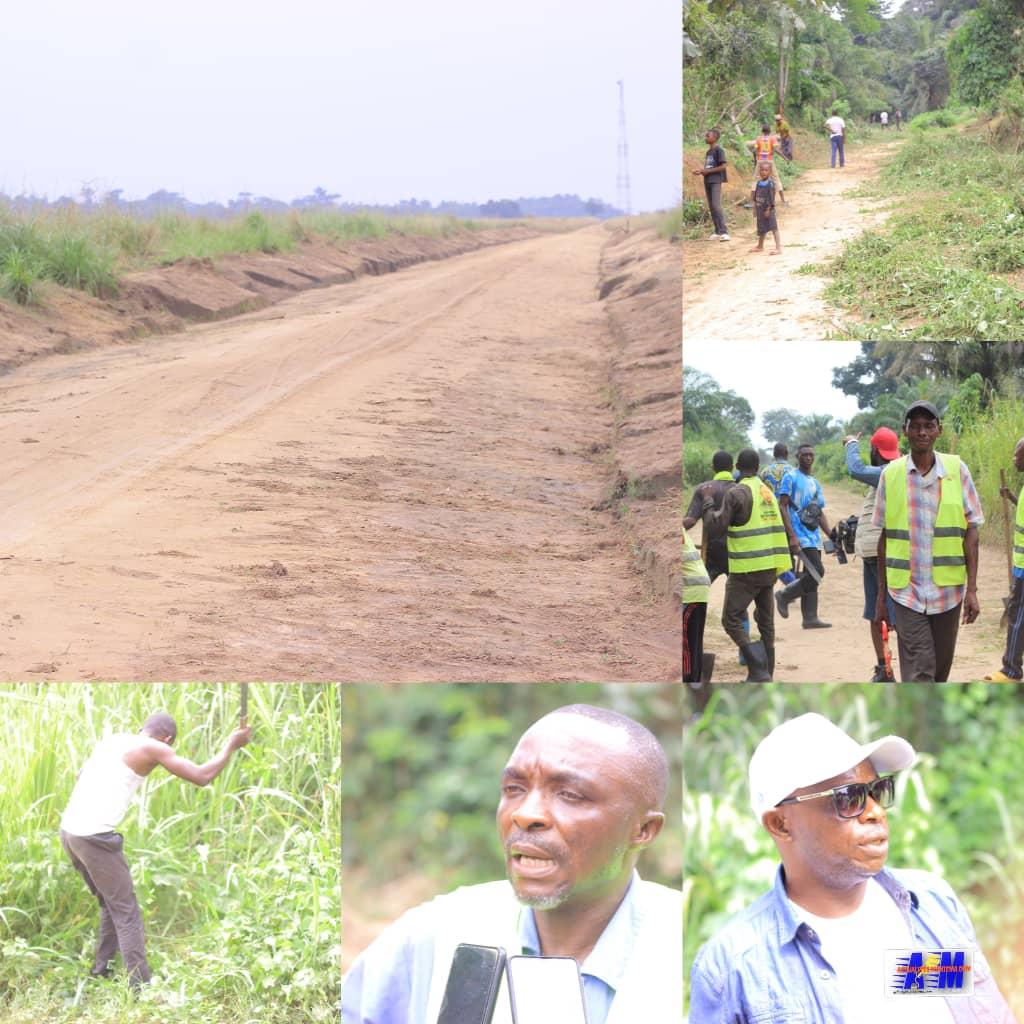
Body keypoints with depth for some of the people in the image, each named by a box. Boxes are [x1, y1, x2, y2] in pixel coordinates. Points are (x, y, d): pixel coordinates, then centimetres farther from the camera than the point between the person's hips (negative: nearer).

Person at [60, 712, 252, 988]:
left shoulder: (112, 740, 18)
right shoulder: (152, 748, -4)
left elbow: (82, 777, 34)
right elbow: (202, 776, -3)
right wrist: (231, 745, 9)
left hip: (69, 830, 8)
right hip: (96, 837, -8)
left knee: (110, 903, 23)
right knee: (126, 912, -1)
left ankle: (101, 970, 27)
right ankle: (141, 986, -3)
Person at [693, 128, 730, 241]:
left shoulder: (719, 150, -8)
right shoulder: (708, 152, 16)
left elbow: (723, 166, -14)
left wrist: (707, 171, -15)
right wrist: (700, 171, 4)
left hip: (716, 181, -9)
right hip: (707, 181, 9)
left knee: (716, 206, -16)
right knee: (711, 207, 8)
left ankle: (724, 232, -18)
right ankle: (717, 232, 12)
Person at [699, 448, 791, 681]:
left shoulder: (737, 493, -11)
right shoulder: (768, 491, 12)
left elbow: (715, 528, -11)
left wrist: (708, 501, -1)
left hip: (746, 570, -7)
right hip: (770, 567, 7)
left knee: (731, 620, -2)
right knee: (765, 621, 13)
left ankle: (759, 670, -13)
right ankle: (766, 675, 17)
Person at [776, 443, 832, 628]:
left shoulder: (815, 483, 20)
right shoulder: (791, 478, -3)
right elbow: (782, 507, -11)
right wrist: (792, 536, -19)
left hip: (814, 536, 8)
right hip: (800, 535, -8)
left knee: (811, 576, 6)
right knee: (817, 571, -17)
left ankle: (810, 618, 8)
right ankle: (784, 596, -2)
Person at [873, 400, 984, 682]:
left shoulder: (957, 470, -1)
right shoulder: (890, 474, 1)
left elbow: (971, 532, 0)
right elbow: (884, 538, 8)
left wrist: (972, 589, -6)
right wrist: (881, 595, 9)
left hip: (948, 592, 1)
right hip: (907, 592, -1)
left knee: (941, 669, 13)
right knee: (918, 673, -9)